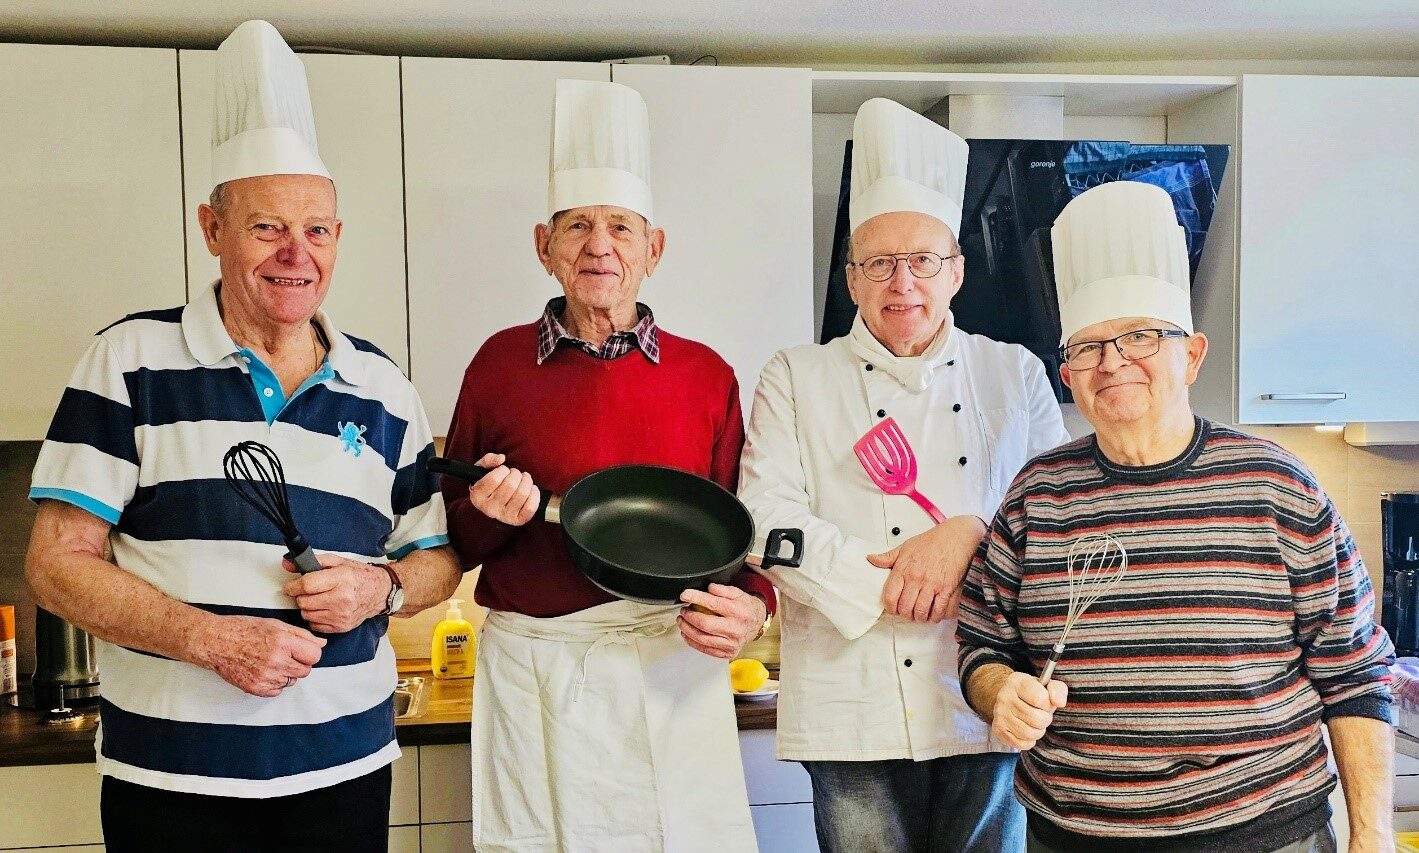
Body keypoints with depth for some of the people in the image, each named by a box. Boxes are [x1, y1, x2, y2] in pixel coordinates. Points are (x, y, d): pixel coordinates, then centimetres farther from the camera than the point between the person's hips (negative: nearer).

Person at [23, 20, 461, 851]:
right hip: (169, 776, -2)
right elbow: (57, 564, -5)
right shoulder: (130, 360, -3)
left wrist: (381, 588, -9)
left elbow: (438, 557, 13)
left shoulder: (384, 389, 5)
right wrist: (210, 638, -17)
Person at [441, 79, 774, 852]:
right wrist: (489, 513, -13)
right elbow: (455, 539, 8)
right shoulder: (500, 363, 2)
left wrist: (750, 605, -13)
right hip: (533, 670, 0)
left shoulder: (707, 375, 3)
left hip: (674, 670, 1)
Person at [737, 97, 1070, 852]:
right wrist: (899, 587, -12)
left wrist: (968, 534, -13)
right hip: (852, 711, -1)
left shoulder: (1016, 375, 10)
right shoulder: (796, 379, 4)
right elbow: (768, 521, -6)